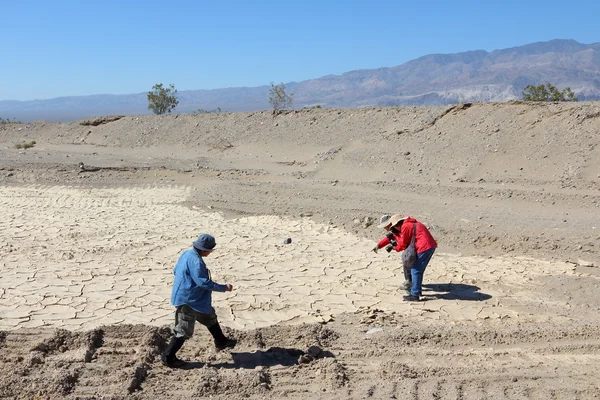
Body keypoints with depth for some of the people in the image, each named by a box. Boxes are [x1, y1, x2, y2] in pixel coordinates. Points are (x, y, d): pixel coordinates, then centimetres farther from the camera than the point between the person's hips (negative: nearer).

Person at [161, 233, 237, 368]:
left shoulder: (187, 253, 4)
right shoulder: (195, 261, -27)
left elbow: (175, 270, 15)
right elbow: (204, 282, -28)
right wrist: (224, 287, -21)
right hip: (188, 301, -11)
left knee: (210, 317, 24)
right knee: (183, 332, 0)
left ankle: (221, 342, 41)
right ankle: (168, 357, 11)